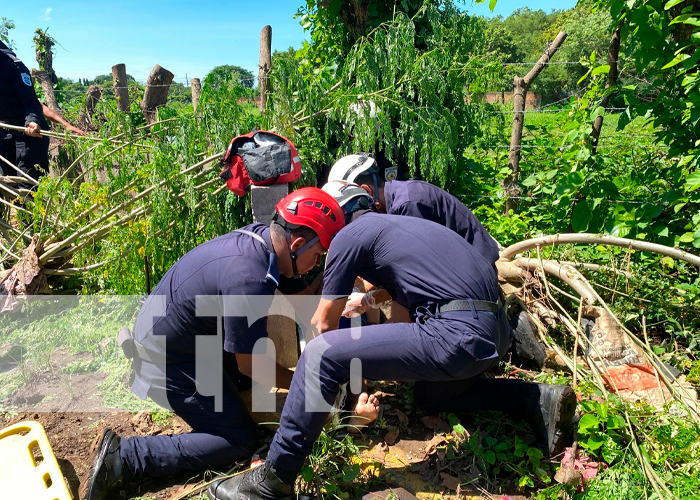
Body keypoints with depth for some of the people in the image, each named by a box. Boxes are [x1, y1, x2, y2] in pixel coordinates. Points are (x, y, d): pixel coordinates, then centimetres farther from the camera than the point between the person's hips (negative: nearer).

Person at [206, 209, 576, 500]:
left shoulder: (348, 235, 2)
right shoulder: (390, 224, 27)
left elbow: (324, 324, 10)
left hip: (458, 333, -9)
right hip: (496, 329, 9)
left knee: (321, 355, -7)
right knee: (431, 396, 35)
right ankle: (537, 400, 21)